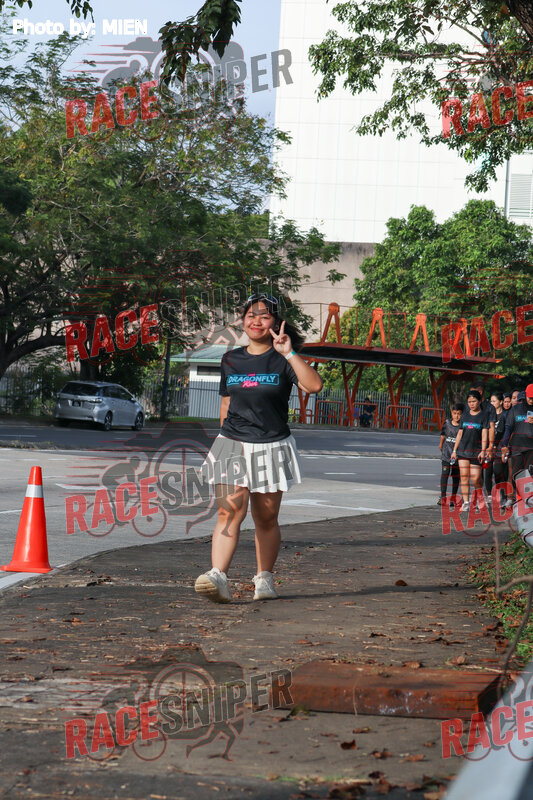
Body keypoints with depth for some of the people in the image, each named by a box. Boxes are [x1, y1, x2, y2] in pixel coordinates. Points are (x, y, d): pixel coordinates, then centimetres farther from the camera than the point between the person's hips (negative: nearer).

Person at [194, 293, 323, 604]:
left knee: (266, 518, 6)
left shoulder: (282, 360, -1)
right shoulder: (231, 360, 11)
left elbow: (315, 385, -18)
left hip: (272, 447, -2)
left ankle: (265, 579, 20)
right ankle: (218, 577, -25)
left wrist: (289, 353, -23)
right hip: (233, 444, 2)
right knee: (230, 511, -14)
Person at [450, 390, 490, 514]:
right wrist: (454, 450, 13)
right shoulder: (465, 414, 12)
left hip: (476, 450, -4)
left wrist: (483, 451, -17)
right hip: (463, 450, 4)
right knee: (464, 476, -3)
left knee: (475, 479, -6)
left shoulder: (484, 415, 0)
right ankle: (466, 502, -1)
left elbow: (484, 434, -7)